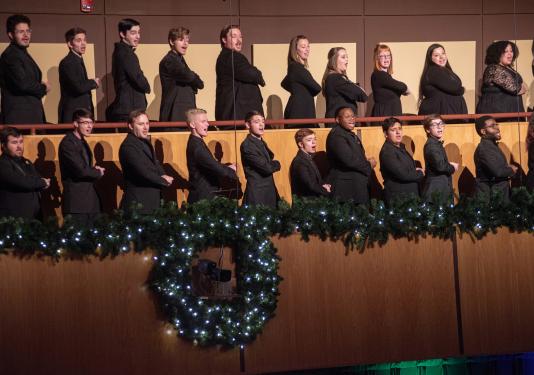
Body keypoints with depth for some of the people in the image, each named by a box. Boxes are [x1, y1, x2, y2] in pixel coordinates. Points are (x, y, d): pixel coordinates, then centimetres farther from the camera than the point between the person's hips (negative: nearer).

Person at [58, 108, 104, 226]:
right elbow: (81, 170, -21)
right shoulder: (68, 143, -13)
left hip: (90, 202, 9)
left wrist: (94, 170, 0)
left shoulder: (82, 142, 18)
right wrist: (98, 172, -4)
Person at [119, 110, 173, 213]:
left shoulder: (145, 141, 14)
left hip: (153, 199, 9)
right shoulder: (128, 146, -17)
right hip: (138, 202, -9)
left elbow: (155, 163, 18)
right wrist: (164, 181, -8)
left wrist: (163, 176, -5)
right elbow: (143, 172, -22)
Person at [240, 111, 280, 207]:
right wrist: (276, 164, 1)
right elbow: (266, 168, -17)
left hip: (270, 192, 8)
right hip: (257, 193, -8)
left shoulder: (262, 143, 15)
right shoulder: (247, 145, -14)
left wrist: (273, 164, -3)